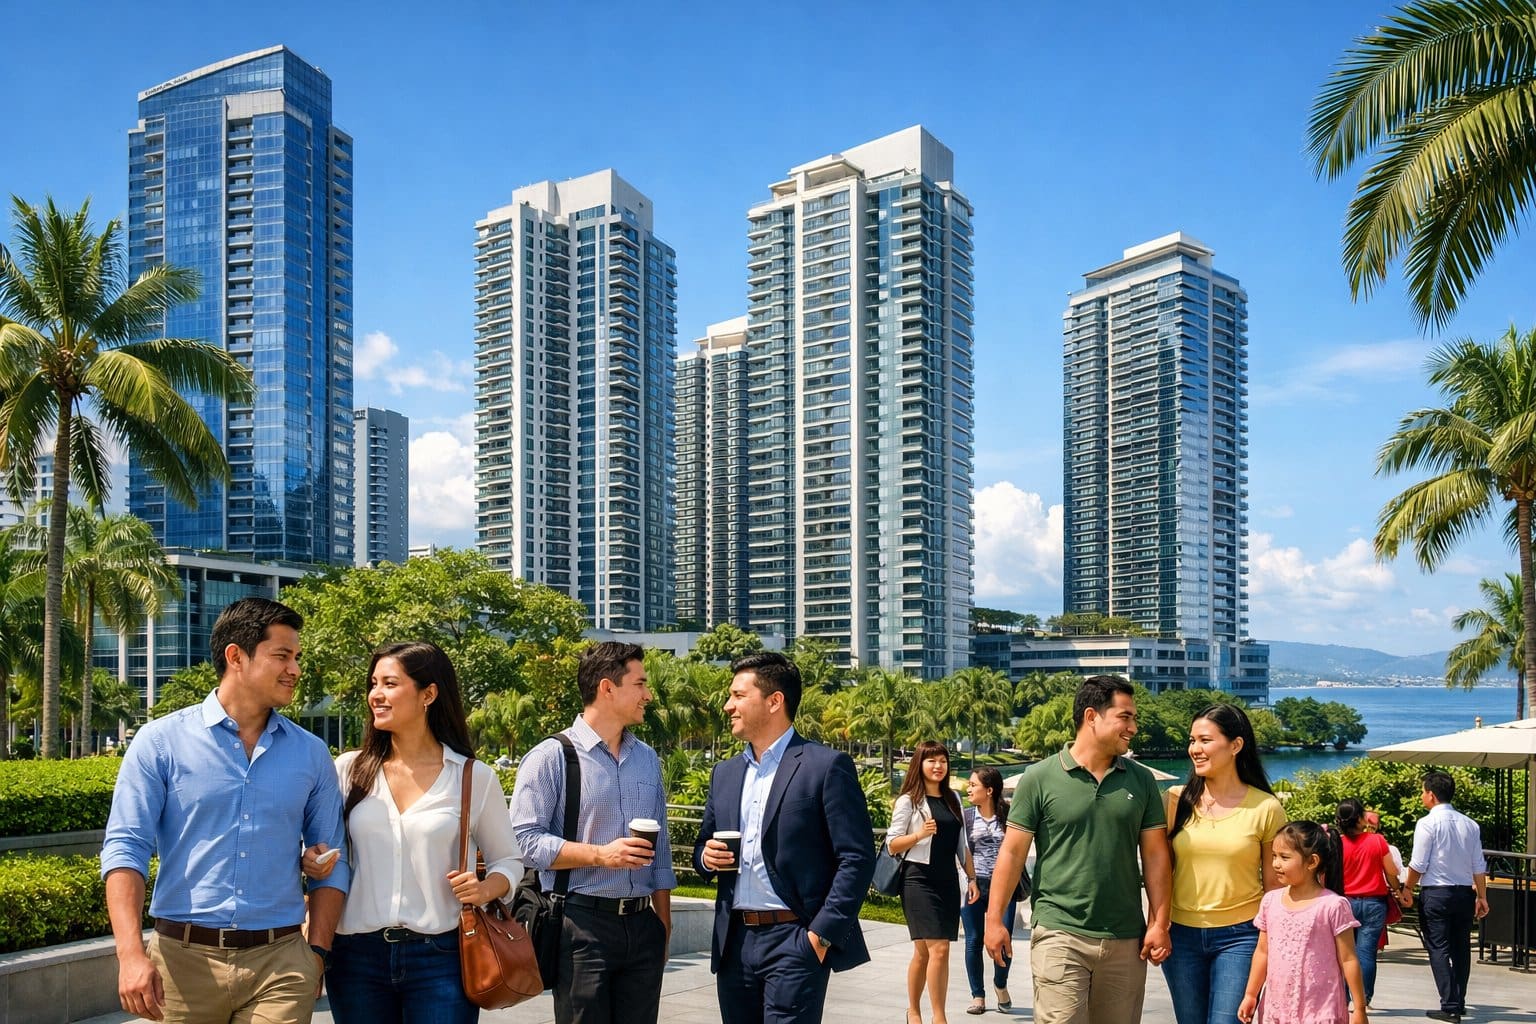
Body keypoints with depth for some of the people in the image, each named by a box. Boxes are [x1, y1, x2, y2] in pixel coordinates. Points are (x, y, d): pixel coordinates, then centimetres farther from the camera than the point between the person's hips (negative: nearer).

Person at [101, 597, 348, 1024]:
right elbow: (125, 849, -6)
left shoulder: (311, 753, 7)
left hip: (280, 961, 2)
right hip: (183, 957, -1)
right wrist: (131, 954, -16)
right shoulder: (161, 741, -1)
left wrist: (318, 951, 1)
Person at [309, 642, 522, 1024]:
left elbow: (507, 860, 8)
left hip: (441, 957, -2)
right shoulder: (348, 769, 4)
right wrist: (309, 862, -8)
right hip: (357, 956, 2)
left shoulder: (475, 777, -1)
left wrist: (485, 890, -12)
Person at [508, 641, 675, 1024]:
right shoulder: (551, 757, -7)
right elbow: (525, 840, -13)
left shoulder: (648, 759, 12)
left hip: (643, 925, 5)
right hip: (583, 927, -5)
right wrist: (600, 855, -18)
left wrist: (663, 925, 14)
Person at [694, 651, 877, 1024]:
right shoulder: (725, 773, 13)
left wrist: (823, 934, -14)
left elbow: (857, 858, -10)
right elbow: (704, 845, 22)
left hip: (794, 941, -6)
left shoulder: (826, 766, -6)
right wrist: (706, 856, -1)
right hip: (734, 941, 6)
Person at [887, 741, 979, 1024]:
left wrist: (971, 877, 15)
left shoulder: (953, 799, 14)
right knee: (938, 949, -13)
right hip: (919, 881, -5)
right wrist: (920, 834, -20)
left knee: (924, 951, 8)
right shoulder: (908, 801, -3)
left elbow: (961, 844, 20)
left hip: (948, 883, 5)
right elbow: (893, 845, -4)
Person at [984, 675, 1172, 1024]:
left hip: (1126, 940, 4)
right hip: (1059, 935, -3)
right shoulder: (1040, 778, -3)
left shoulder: (1142, 781, 7)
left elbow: (1155, 854, 8)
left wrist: (1159, 923, 1)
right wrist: (994, 919, -4)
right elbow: (1012, 853, -1)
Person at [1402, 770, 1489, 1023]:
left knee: (1438, 949, -2)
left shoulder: (1427, 823, -12)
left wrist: (1408, 888, 3)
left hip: (1435, 892, -6)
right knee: (1461, 948, 15)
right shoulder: (1470, 824, 5)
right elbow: (1479, 866, 6)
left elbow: (1418, 864, -11)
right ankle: (1459, 1002, 25)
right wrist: (1482, 897, 13)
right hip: (1464, 893, 6)